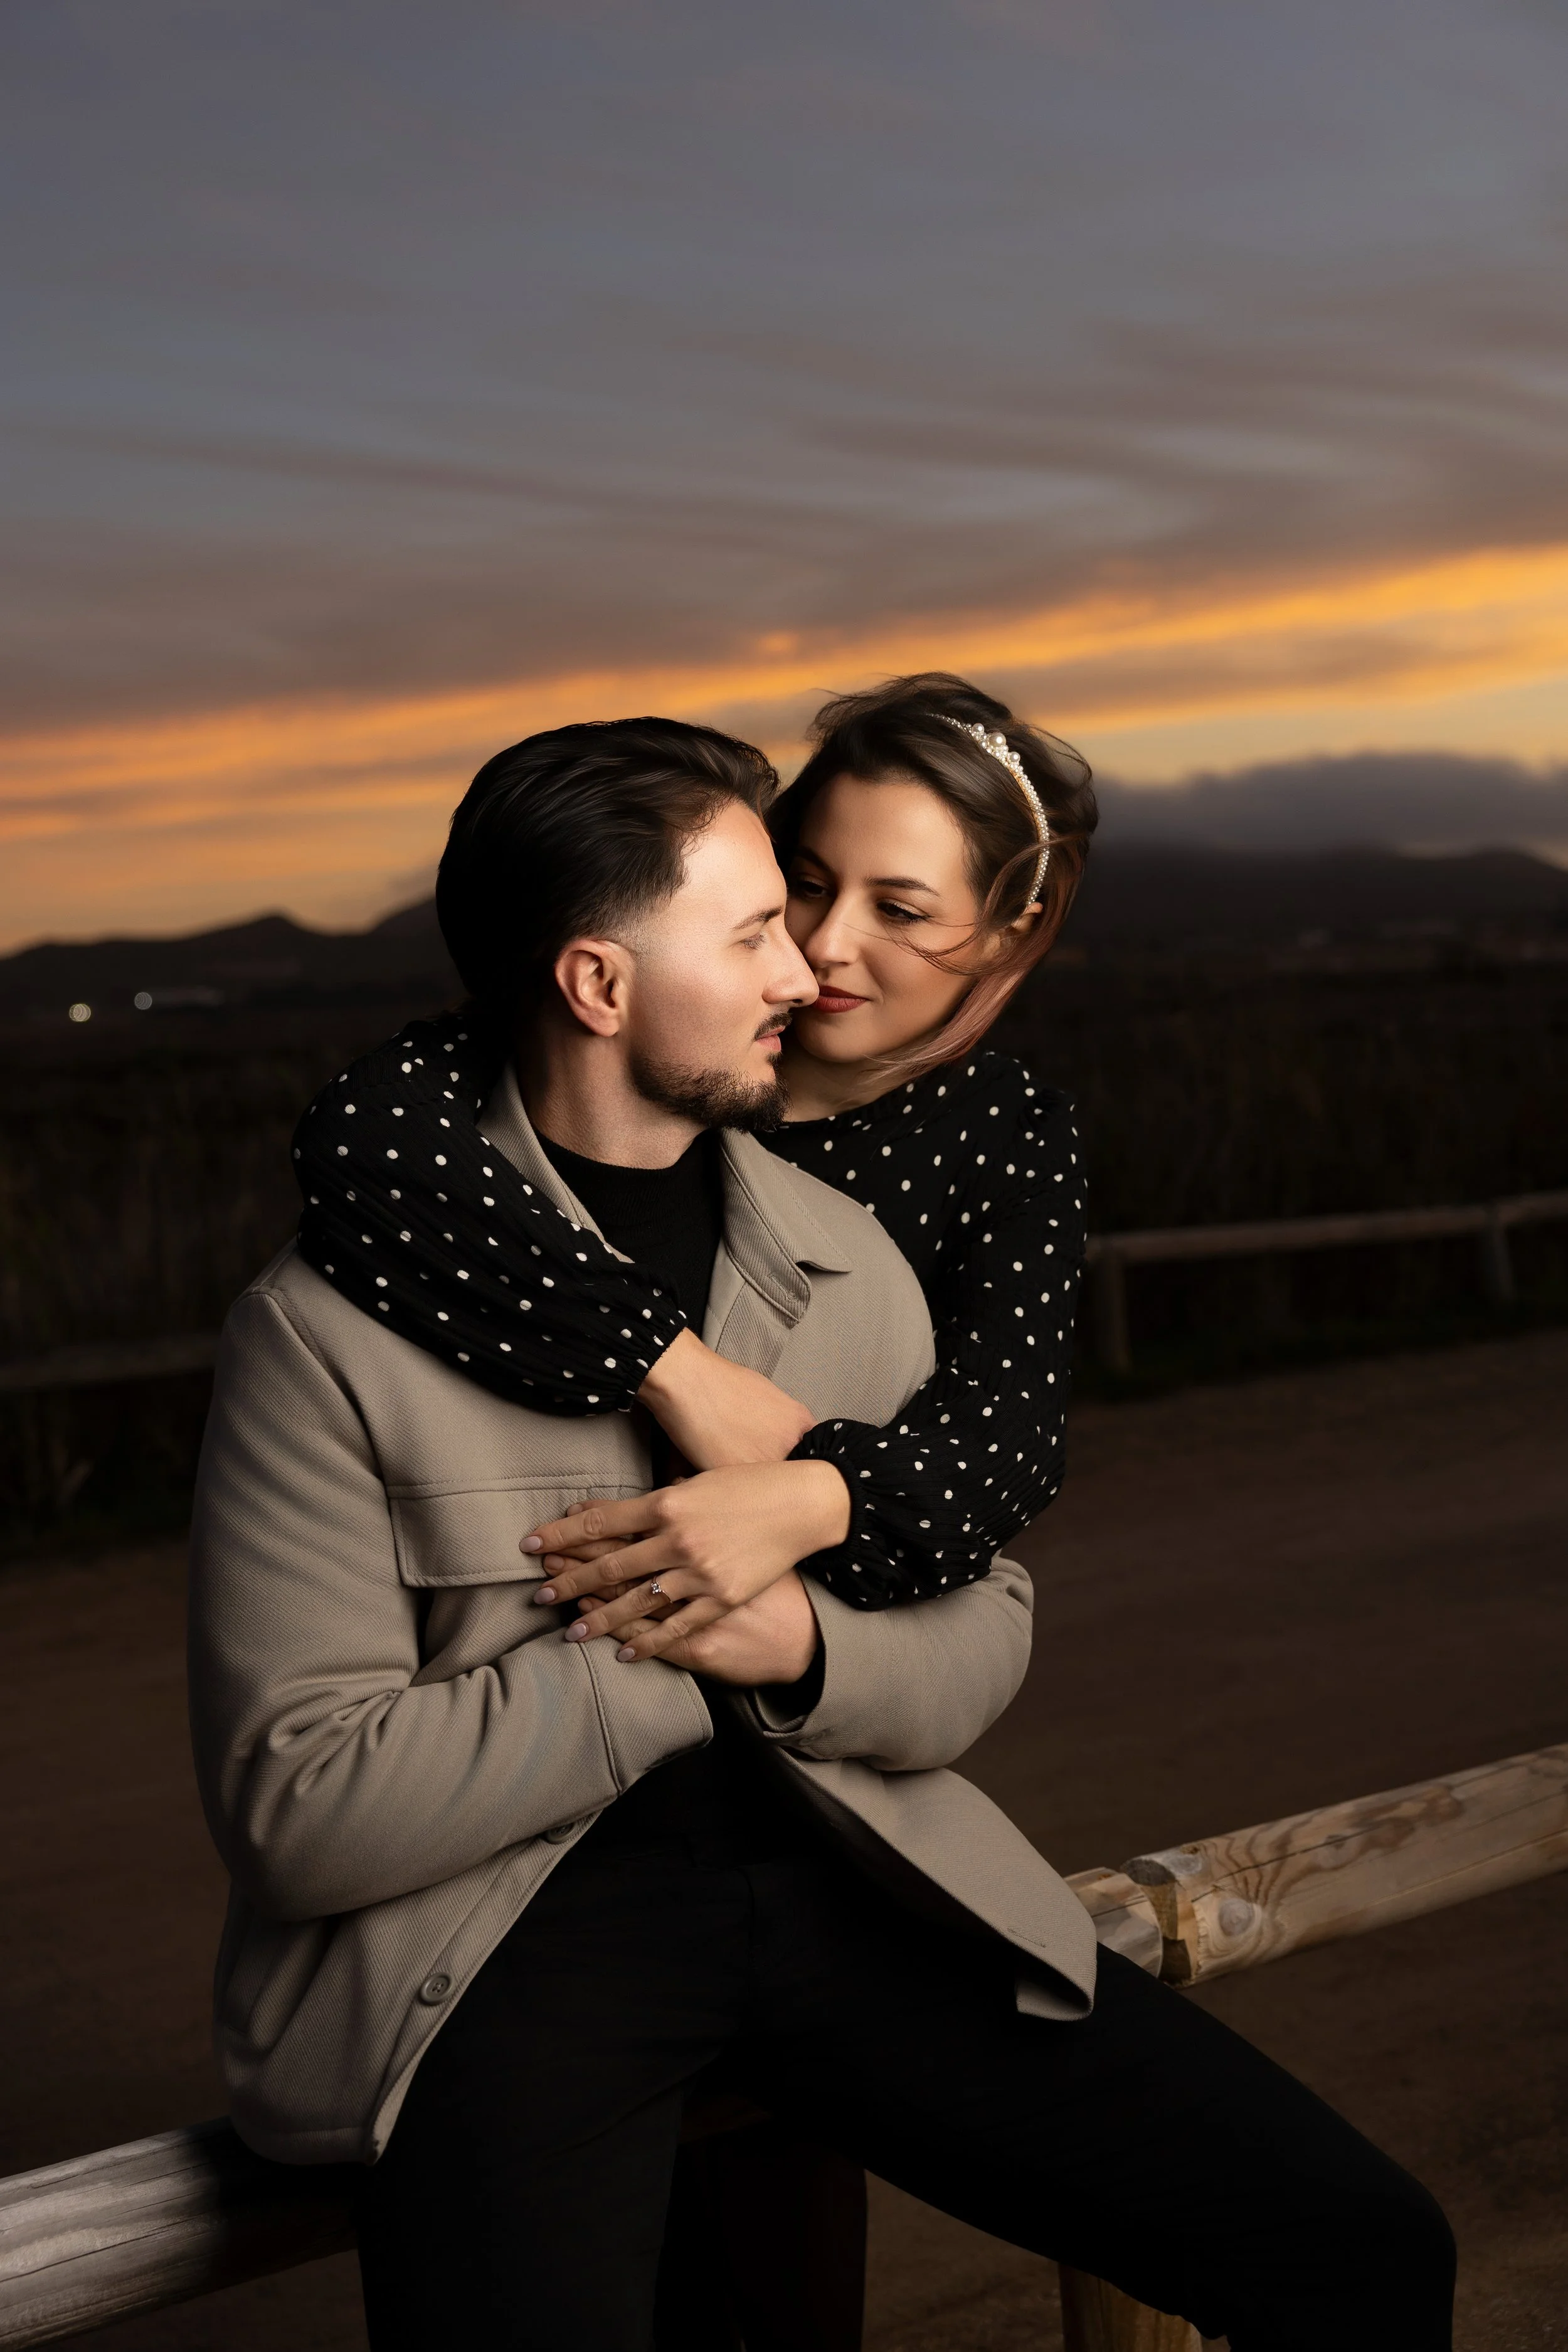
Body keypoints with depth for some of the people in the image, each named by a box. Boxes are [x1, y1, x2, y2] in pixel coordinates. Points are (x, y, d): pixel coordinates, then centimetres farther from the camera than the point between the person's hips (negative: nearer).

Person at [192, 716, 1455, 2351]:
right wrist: (678, 1651, -12)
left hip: (841, 1870, 5)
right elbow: (296, 1806, -11)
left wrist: (802, 1650, -11)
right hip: (498, 1926, -4)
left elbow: (984, 1633, 12)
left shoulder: (848, 1263, 9)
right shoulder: (329, 1329, -8)